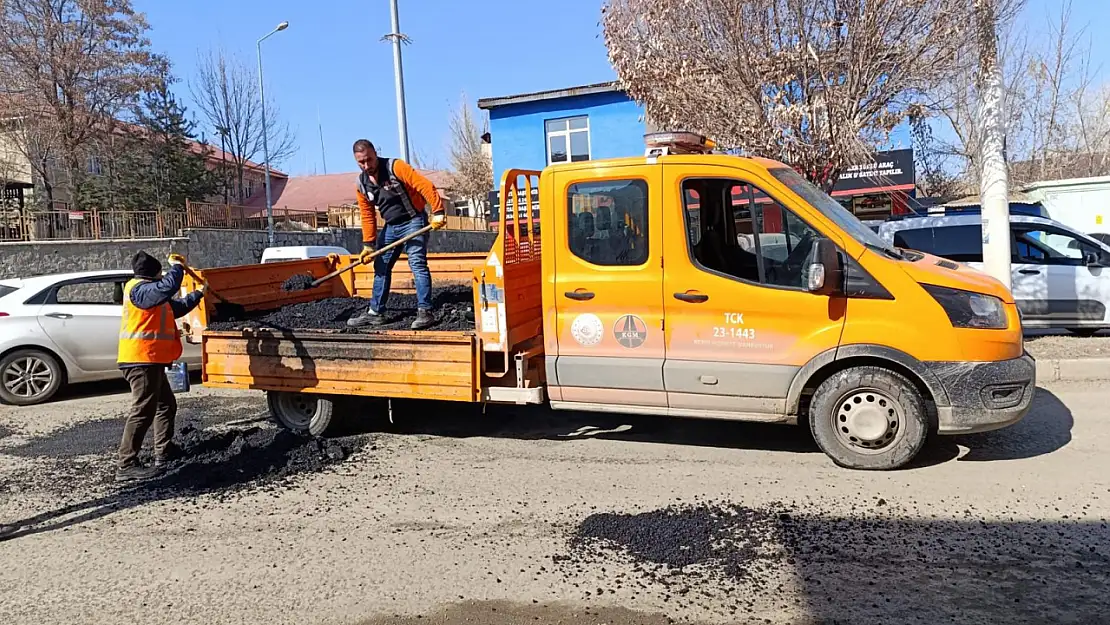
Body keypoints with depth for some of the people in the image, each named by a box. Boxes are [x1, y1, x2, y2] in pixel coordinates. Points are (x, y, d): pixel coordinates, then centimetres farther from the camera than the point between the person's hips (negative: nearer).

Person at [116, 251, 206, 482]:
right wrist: (177, 266, -13)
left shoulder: (151, 293, 21)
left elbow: (177, 306, 34)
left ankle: (164, 453, 30)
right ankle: (127, 465, -13)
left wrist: (199, 293, 41)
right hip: (142, 360, -11)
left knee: (166, 405, 20)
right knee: (143, 411, -13)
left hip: (151, 361, 11)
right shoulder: (139, 288, -12)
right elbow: (169, 287, -30)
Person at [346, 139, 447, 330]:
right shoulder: (362, 185, 2)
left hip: (413, 222, -7)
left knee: (417, 264, -16)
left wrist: (438, 212, -30)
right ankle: (374, 312, 19)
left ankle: (425, 311, -15)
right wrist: (368, 244, 3)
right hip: (390, 227, 7)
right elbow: (367, 216, 8)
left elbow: (425, 186, -23)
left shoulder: (395, 167, -17)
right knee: (381, 268, 10)